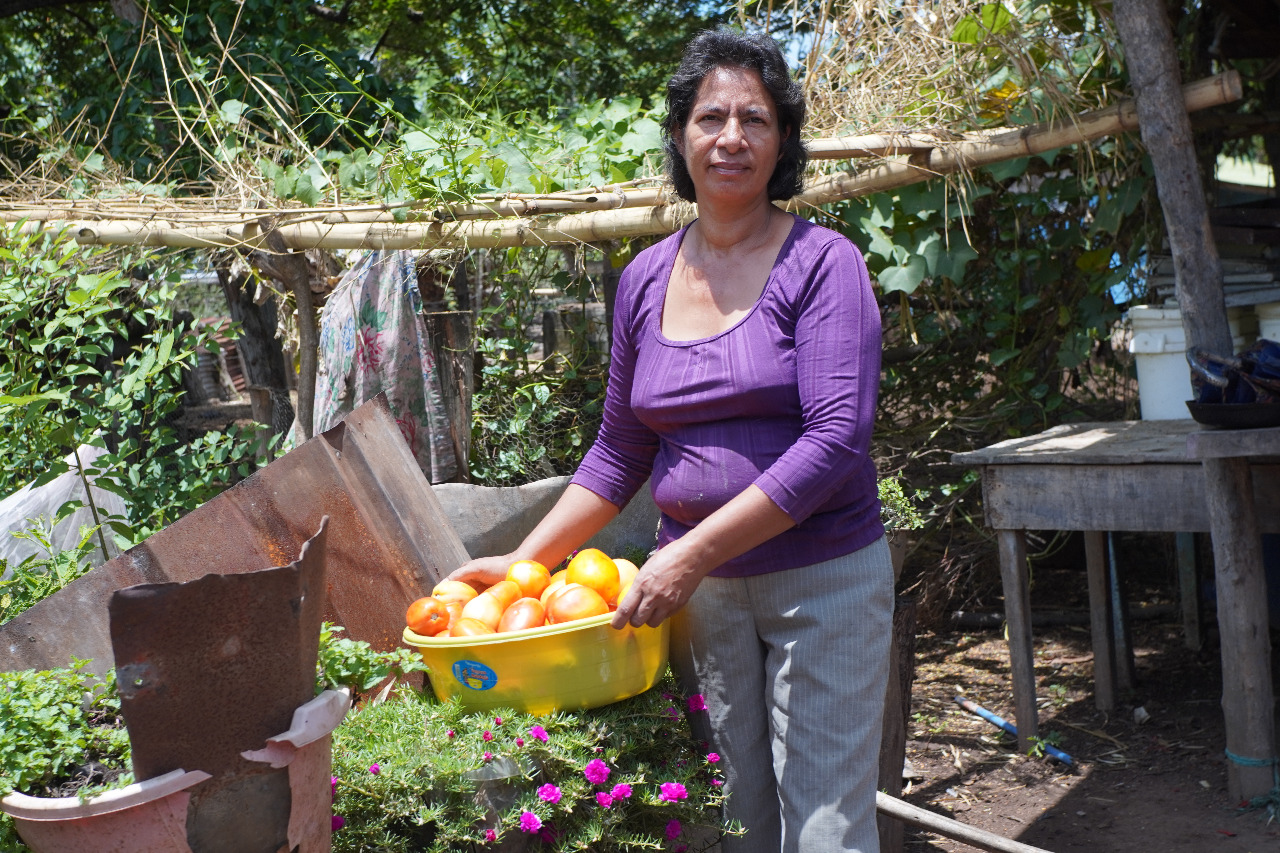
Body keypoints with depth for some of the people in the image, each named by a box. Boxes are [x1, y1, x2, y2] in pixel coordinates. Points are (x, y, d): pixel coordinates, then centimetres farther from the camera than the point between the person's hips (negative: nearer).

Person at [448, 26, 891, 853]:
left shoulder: (821, 262, -8)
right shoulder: (645, 280, 7)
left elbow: (836, 438, -17)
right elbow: (620, 451, 13)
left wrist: (694, 551, -22)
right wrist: (523, 560, 6)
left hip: (823, 579, -4)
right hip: (695, 585, 4)